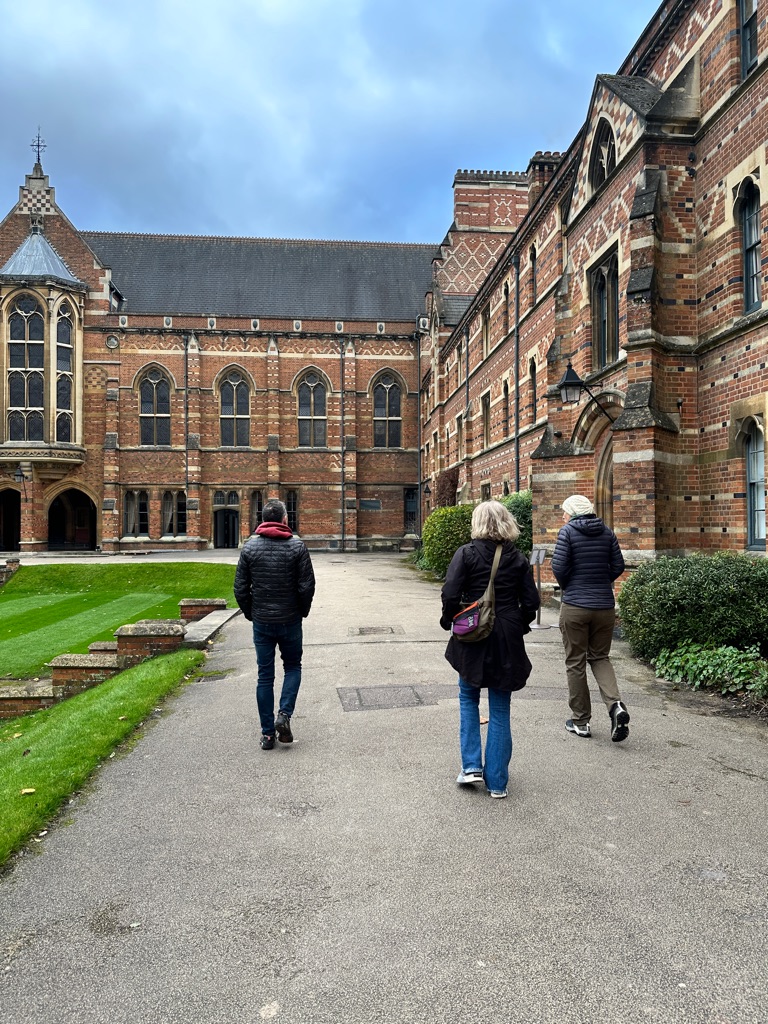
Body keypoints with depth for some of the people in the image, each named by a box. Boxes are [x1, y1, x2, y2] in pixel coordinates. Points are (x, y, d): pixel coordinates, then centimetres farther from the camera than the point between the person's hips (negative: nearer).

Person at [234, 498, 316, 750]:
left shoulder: (250, 547, -2)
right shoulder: (297, 546, -8)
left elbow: (240, 588, -1)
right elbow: (307, 586, -9)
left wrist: (250, 613, 12)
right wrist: (302, 612, 7)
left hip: (261, 622, 2)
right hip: (290, 621, -2)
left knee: (265, 676, 9)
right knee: (292, 667, 18)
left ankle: (267, 733, 13)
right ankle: (284, 714, -1)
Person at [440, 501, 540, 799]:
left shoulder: (466, 554, -8)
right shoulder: (518, 558, 1)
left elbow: (450, 595, -14)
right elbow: (531, 602, 0)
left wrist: (448, 620, 3)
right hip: (507, 639, 2)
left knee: (468, 697, 21)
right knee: (500, 710, 11)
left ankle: (471, 766, 15)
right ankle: (496, 782, 17)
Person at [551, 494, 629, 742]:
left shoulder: (567, 532, -7)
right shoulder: (607, 532, 5)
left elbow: (559, 567, -12)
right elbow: (618, 566, 5)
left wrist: (568, 587, 7)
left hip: (575, 607, -4)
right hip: (604, 606, 4)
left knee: (575, 662, 8)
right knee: (600, 657, 18)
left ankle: (581, 722, 15)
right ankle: (615, 705, -5)